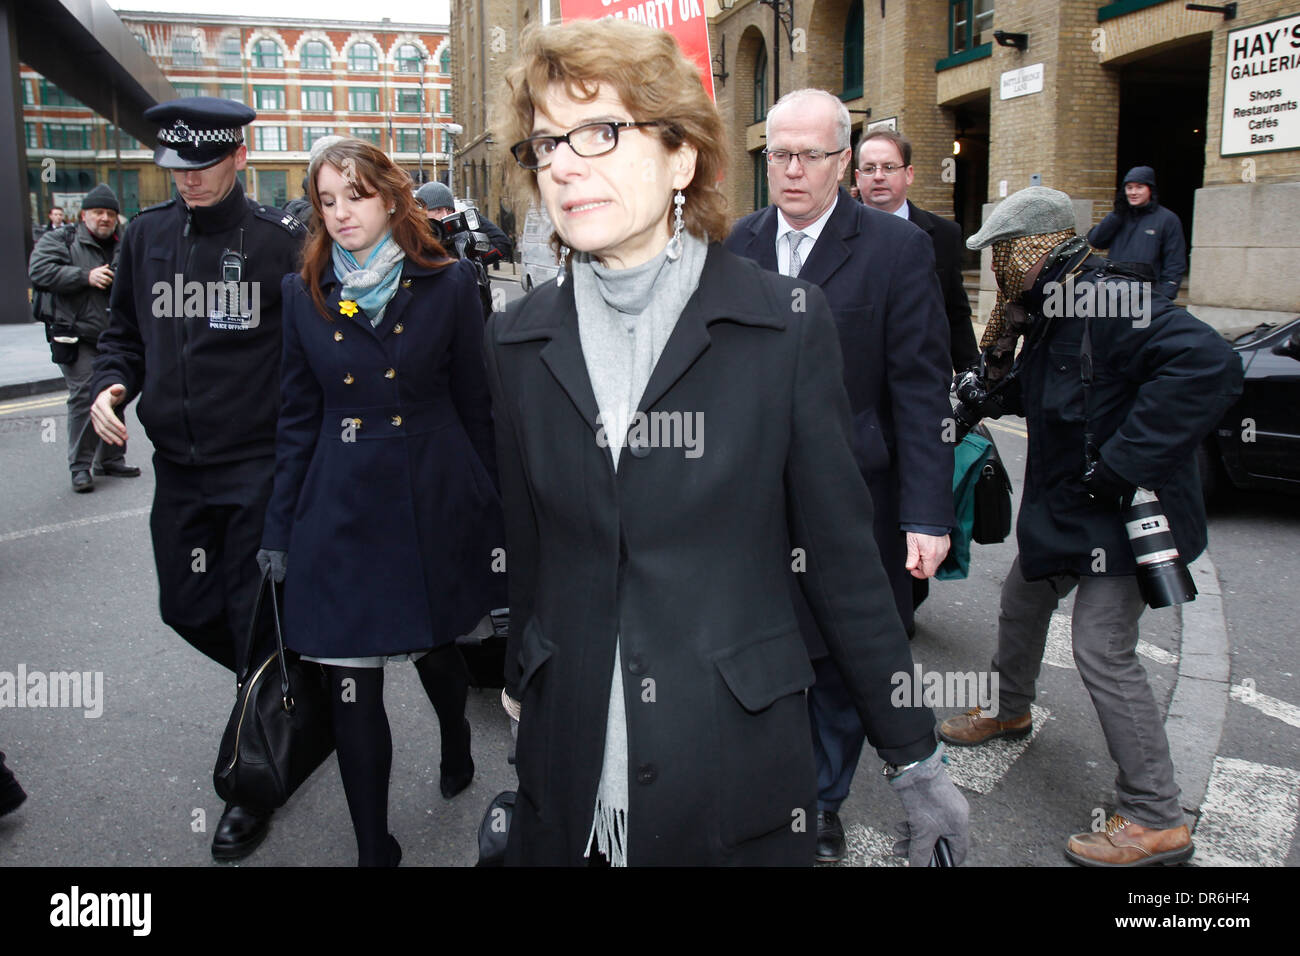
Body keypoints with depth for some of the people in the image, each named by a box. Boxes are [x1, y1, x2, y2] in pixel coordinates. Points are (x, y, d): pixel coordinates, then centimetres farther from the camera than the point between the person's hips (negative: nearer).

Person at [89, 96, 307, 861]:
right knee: (188, 608, 13)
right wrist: (112, 384, -4)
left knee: (257, 619, 2)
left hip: (260, 462, -5)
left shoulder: (281, 238, -8)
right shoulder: (147, 235, 6)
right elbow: (125, 331, 16)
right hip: (178, 462, 6)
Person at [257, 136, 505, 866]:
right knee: (352, 687, 1)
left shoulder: (448, 285, -1)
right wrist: (280, 530, 7)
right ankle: (374, 847, 20)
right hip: (341, 512, 1)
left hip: (434, 504, -1)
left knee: (437, 649, 16)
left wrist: (493, 513, 1)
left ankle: (457, 739, 52)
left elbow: (475, 407, 2)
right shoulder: (305, 293, 5)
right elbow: (298, 420, 8)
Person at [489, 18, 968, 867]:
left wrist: (916, 757, -1)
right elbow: (530, 557, 7)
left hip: (740, 778, -2)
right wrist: (525, 693, 13)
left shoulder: (787, 322, -8)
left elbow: (842, 553, -4)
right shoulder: (518, 341, 1)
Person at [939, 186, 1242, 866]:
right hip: (1062, 507, 10)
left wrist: (1121, 462, -33)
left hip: (1122, 515, -10)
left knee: (1102, 651, -10)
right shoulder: (1054, 311, 7)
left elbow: (1209, 364, -36)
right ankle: (1009, 709, 50)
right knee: (1022, 600, 23)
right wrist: (996, 389, 0)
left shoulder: (1109, 302, -24)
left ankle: (1156, 820, 2)